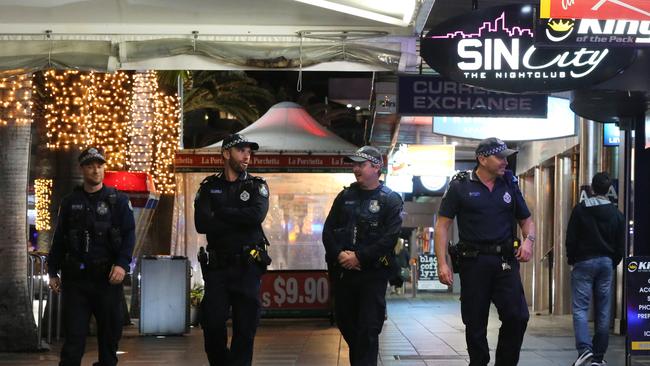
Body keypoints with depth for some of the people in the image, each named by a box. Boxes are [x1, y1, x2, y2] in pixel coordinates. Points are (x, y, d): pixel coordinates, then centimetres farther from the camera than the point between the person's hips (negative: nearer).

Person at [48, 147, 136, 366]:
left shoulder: (118, 200, 5)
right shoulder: (70, 202, 11)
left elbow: (129, 234, -2)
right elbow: (59, 240, 14)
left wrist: (122, 264, -15)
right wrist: (53, 271, 7)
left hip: (108, 277, -1)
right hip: (76, 277, 1)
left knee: (110, 332, 4)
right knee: (74, 335, -2)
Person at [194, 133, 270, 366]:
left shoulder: (257, 187, 8)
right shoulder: (209, 187, 8)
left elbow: (256, 215, -14)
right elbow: (202, 224, -8)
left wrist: (220, 213, -8)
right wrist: (239, 220, -10)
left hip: (248, 266, 0)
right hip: (217, 266, 1)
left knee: (245, 327, 0)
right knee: (213, 325, -1)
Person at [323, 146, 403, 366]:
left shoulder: (391, 200, -1)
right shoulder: (345, 196, 13)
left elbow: (389, 238, -12)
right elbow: (328, 230, 8)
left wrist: (359, 257, -17)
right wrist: (339, 254, -10)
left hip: (373, 272, -5)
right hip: (342, 271, 5)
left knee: (368, 328, -8)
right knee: (345, 323, 13)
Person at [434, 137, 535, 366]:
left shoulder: (509, 185, 10)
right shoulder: (460, 186, -1)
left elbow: (526, 220, 19)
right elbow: (442, 225, -2)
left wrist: (529, 240, -4)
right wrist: (442, 263, -11)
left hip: (505, 261, 2)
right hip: (473, 262, -2)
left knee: (517, 316, -8)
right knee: (475, 323, 5)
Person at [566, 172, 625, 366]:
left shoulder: (580, 209, -4)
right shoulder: (616, 214, 5)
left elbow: (571, 240, -5)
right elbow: (621, 246, 7)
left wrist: (572, 261, 8)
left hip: (584, 262, -3)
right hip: (606, 263, 3)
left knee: (580, 308, -4)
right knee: (603, 311, 7)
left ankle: (584, 348, -23)